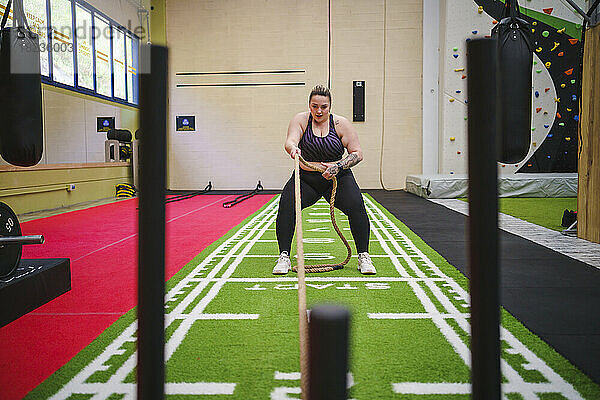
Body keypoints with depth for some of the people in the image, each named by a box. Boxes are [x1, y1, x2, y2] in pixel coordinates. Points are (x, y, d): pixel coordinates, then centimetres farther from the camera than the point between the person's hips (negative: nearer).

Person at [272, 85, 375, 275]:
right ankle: (284, 257, -14)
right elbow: (290, 141, -23)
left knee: (356, 205, -25)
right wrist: (293, 148, -47)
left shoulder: (341, 124, -6)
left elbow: (357, 153, -6)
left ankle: (364, 256, -10)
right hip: (306, 178, 1)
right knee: (286, 204, -25)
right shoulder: (300, 120, -5)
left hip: (337, 178, 0)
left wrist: (338, 166, -22)